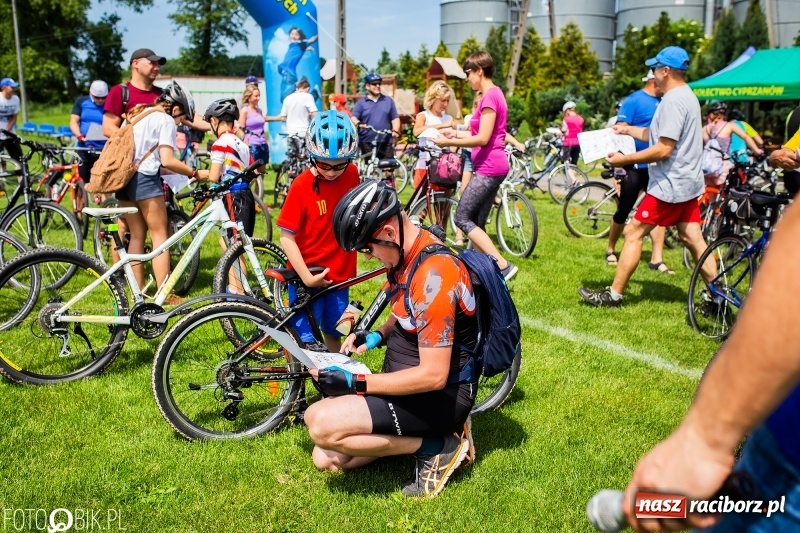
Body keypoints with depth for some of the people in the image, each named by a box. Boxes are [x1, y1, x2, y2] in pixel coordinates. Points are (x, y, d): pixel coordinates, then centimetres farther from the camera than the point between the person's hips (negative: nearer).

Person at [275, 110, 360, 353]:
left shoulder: (352, 174, -4)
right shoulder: (302, 185, -17)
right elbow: (287, 237, -16)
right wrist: (306, 277, -21)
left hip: (340, 273, 4)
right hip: (310, 275, -4)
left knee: (334, 332, 20)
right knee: (306, 340, 4)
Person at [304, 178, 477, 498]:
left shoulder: (433, 273, -27)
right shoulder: (406, 254, 2)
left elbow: (433, 375, -28)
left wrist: (354, 382, -24)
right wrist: (377, 336, 2)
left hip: (439, 395, -9)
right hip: (409, 383, 9)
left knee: (320, 422, -24)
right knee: (327, 459, 4)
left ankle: (437, 446, -7)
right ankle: (422, 432, 11)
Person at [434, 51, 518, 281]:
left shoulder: (489, 96, -15)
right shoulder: (494, 93, 16)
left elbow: (482, 138, -20)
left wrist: (448, 142, -14)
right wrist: (456, 134, 17)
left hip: (488, 167, -10)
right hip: (492, 166, 10)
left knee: (462, 218, -8)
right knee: (476, 223, 11)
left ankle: (502, 265, -11)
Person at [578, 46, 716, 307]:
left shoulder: (673, 101, -18)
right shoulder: (687, 96, 15)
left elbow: (663, 149, -23)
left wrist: (624, 159, -18)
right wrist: (628, 130, 19)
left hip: (669, 185, -10)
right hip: (687, 182, 10)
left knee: (634, 233, -4)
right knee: (692, 239, 11)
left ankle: (614, 294, 1)